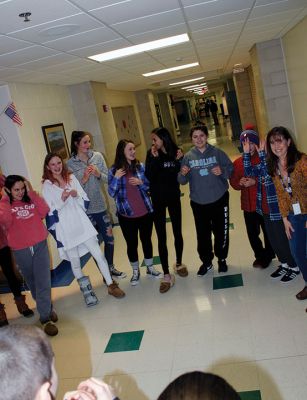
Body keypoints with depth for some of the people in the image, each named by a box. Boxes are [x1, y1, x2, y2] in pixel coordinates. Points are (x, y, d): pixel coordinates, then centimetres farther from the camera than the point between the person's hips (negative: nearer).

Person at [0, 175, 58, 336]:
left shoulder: (31, 199, 4)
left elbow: (44, 211, -13)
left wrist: (32, 192, -12)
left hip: (40, 245, 0)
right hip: (20, 251, 0)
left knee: (44, 283, -4)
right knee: (32, 282, 15)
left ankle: (45, 317, 8)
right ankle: (47, 309, 34)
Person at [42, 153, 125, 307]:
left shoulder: (71, 177, 5)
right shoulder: (47, 185, -3)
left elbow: (85, 200, 5)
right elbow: (50, 211, -8)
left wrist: (77, 195, -14)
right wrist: (62, 199, -22)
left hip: (82, 224, 2)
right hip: (65, 229, -2)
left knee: (98, 254, 1)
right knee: (75, 262, 10)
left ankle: (111, 285, 13)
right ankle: (86, 290, 28)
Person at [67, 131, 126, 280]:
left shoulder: (97, 156, -1)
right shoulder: (71, 164, -8)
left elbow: (108, 178, 1)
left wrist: (98, 174, -19)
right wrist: (84, 179, -24)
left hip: (100, 205, 4)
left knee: (109, 238, 13)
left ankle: (111, 268, 34)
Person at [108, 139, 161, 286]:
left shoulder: (140, 166, -2)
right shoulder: (113, 170, -6)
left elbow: (150, 186, 3)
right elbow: (112, 193, -7)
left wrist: (141, 182, -16)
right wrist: (116, 178, -20)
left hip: (145, 212, 2)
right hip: (126, 215, -1)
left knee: (146, 240, 15)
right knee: (131, 243, 11)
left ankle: (150, 268, 34)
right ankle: (135, 272, 30)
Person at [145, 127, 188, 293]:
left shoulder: (176, 152, -5)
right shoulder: (151, 154, -7)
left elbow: (180, 176, -3)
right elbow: (149, 176, -17)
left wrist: (179, 161, -16)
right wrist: (154, 158, -23)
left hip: (173, 197, 1)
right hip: (157, 200, -1)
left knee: (177, 232, 14)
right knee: (161, 238, -1)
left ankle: (179, 264, 36)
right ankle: (166, 275, 6)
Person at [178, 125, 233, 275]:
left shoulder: (217, 152, -3)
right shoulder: (188, 157, -1)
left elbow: (231, 168, 1)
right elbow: (182, 181, 0)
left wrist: (222, 171, -19)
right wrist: (183, 174, -22)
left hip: (219, 200, 0)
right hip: (198, 202, 1)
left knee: (221, 232, 10)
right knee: (202, 234, 6)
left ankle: (222, 259, 31)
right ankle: (206, 261, 26)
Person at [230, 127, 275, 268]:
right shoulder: (237, 163, 3)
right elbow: (233, 183, 6)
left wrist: (255, 181, -24)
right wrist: (240, 183, -15)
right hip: (248, 205, 3)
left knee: (268, 232, 12)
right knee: (252, 233, 11)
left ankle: (268, 256, 35)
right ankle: (260, 255, 35)